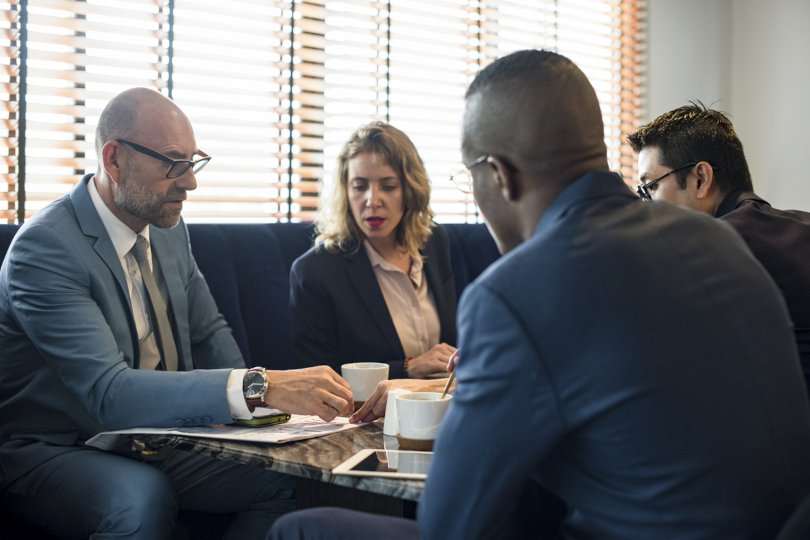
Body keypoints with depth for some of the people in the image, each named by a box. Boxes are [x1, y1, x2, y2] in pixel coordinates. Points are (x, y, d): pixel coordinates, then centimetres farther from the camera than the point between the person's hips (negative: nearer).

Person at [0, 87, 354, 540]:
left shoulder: (169, 228, 3)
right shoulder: (45, 247, -23)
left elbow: (208, 332, 16)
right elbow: (109, 392, -34)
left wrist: (250, 404, -6)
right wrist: (259, 388, -43)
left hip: (154, 438, 7)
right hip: (52, 451, -7)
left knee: (289, 477, -12)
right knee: (143, 497, -37)